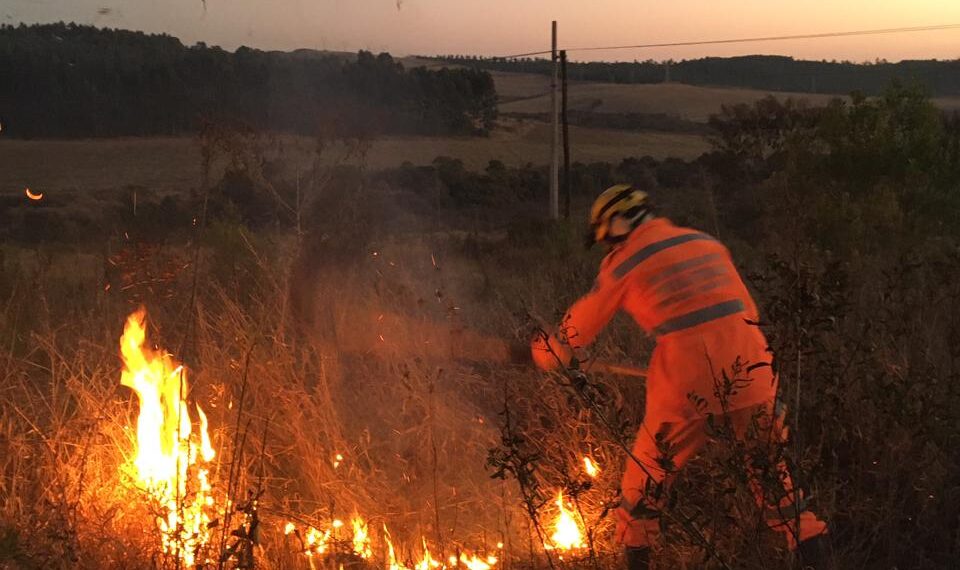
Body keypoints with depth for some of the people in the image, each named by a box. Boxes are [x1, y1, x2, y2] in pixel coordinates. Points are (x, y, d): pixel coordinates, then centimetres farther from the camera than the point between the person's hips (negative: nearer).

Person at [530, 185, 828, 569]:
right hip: (745, 357, 4)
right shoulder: (706, 243, 17)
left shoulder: (624, 262, 5)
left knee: (652, 461, 14)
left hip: (684, 365, -4)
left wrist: (552, 352, 34)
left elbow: (585, 320, 17)